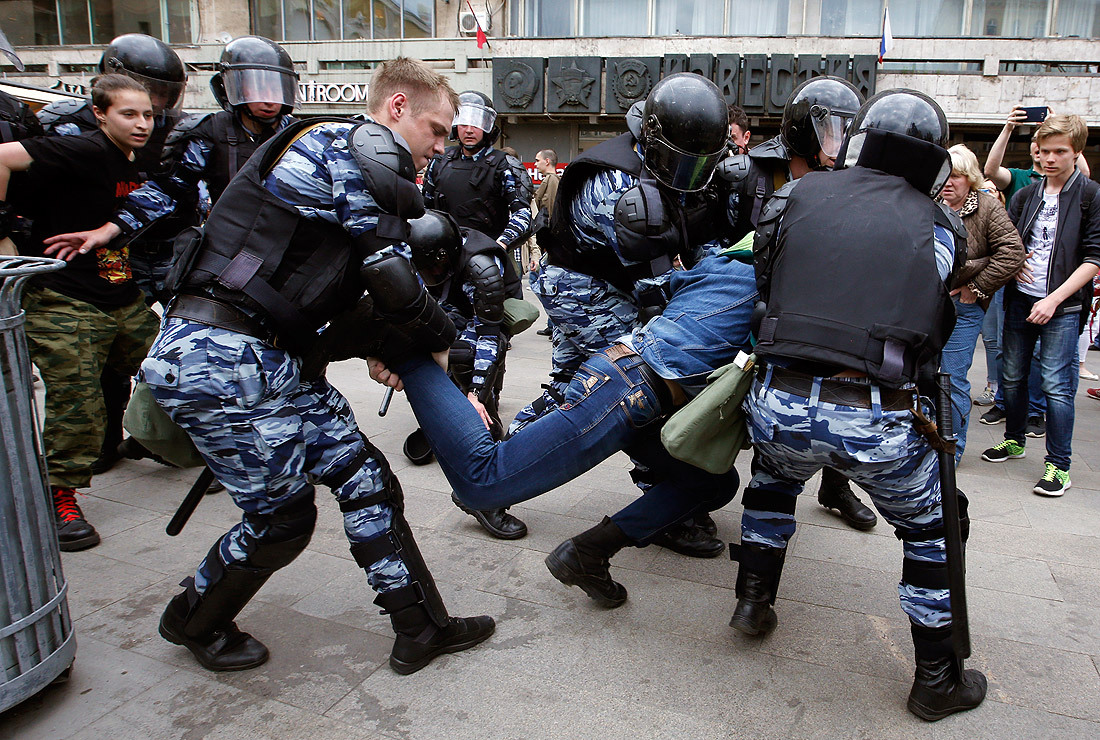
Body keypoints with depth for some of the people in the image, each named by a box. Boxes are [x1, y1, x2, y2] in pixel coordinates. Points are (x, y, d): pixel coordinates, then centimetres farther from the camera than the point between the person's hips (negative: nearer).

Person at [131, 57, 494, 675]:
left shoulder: (338, 150, 21)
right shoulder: (366, 150, -10)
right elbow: (390, 278, -14)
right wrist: (442, 339, 2)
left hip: (270, 357, 10)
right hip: (221, 362, -10)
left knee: (365, 478, 8)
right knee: (283, 515, 5)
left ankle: (422, 629, 18)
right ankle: (195, 623, 33)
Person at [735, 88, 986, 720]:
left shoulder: (799, 195, 10)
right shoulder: (939, 227, 11)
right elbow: (933, 333, 17)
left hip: (780, 402, 1)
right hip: (880, 418, -1)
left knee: (776, 477, 36)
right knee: (929, 531, 25)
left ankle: (755, 599, 39)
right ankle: (938, 679, 36)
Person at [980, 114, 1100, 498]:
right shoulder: (1025, 196, 10)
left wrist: (1054, 299, -16)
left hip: (1063, 306, -5)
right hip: (1019, 299, 5)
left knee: (1056, 386, -6)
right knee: (1012, 375, 12)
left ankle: (1058, 465, 3)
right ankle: (1014, 440, 31)